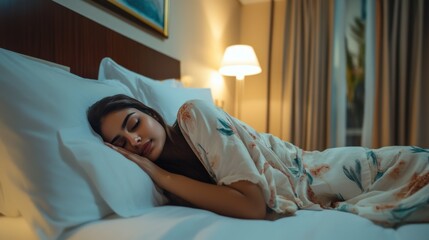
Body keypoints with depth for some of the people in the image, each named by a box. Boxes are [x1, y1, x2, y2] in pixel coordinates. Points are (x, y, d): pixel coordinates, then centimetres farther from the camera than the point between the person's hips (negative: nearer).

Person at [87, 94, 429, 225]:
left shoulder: (194, 114, -20)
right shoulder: (170, 177, -4)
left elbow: (252, 204, -27)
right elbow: (254, 207, -11)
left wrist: (162, 175, -24)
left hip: (320, 174, -3)